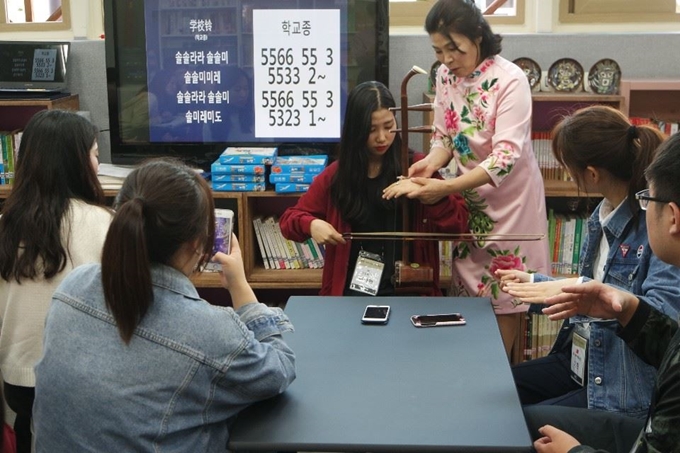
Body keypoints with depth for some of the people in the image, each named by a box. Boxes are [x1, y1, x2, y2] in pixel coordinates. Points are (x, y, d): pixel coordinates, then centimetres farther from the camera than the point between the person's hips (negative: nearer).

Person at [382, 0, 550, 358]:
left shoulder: (510, 80, -22)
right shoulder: (445, 75, -3)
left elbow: (505, 156, -29)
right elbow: (444, 136, 5)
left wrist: (444, 188, -38)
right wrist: (431, 163, -19)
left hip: (508, 197, -5)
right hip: (468, 195, 6)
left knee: (504, 293, 5)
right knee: (467, 288, 11)